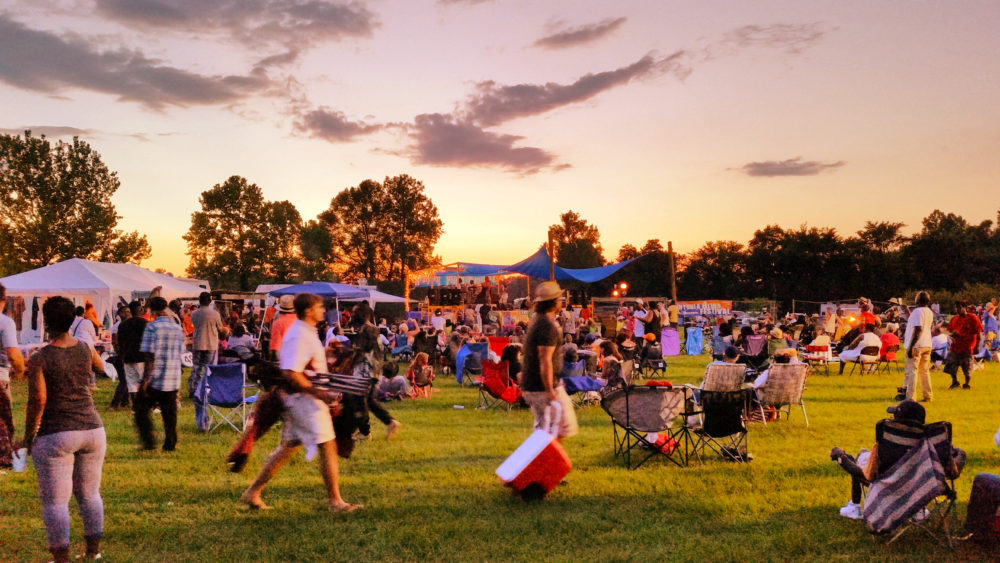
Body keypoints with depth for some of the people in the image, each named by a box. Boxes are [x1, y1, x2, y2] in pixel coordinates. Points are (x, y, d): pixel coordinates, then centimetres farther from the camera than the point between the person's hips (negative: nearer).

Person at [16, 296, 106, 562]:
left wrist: (28, 436, -2)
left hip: (56, 436, -5)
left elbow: (37, 401, -15)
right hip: (92, 430, 5)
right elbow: (101, 367, 25)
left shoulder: (39, 359, -12)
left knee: (55, 500, 5)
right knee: (89, 493, 17)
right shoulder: (86, 349, 2)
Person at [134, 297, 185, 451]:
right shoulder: (178, 329, 7)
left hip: (154, 380, -5)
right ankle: (170, 444, 14)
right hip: (173, 381, 5)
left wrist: (145, 380, -12)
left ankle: (148, 442, 7)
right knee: (169, 414, 12)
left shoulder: (152, 327, -10)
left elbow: (150, 356, -15)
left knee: (141, 411, 12)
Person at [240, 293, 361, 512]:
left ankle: (252, 492, 21)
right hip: (303, 397, -11)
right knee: (328, 447, -6)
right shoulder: (299, 335, -18)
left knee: (288, 446, 15)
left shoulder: (306, 332, 14)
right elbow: (290, 372, -25)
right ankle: (335, 501, 0)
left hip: (301, 398, 11)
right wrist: (316, 391, -23)